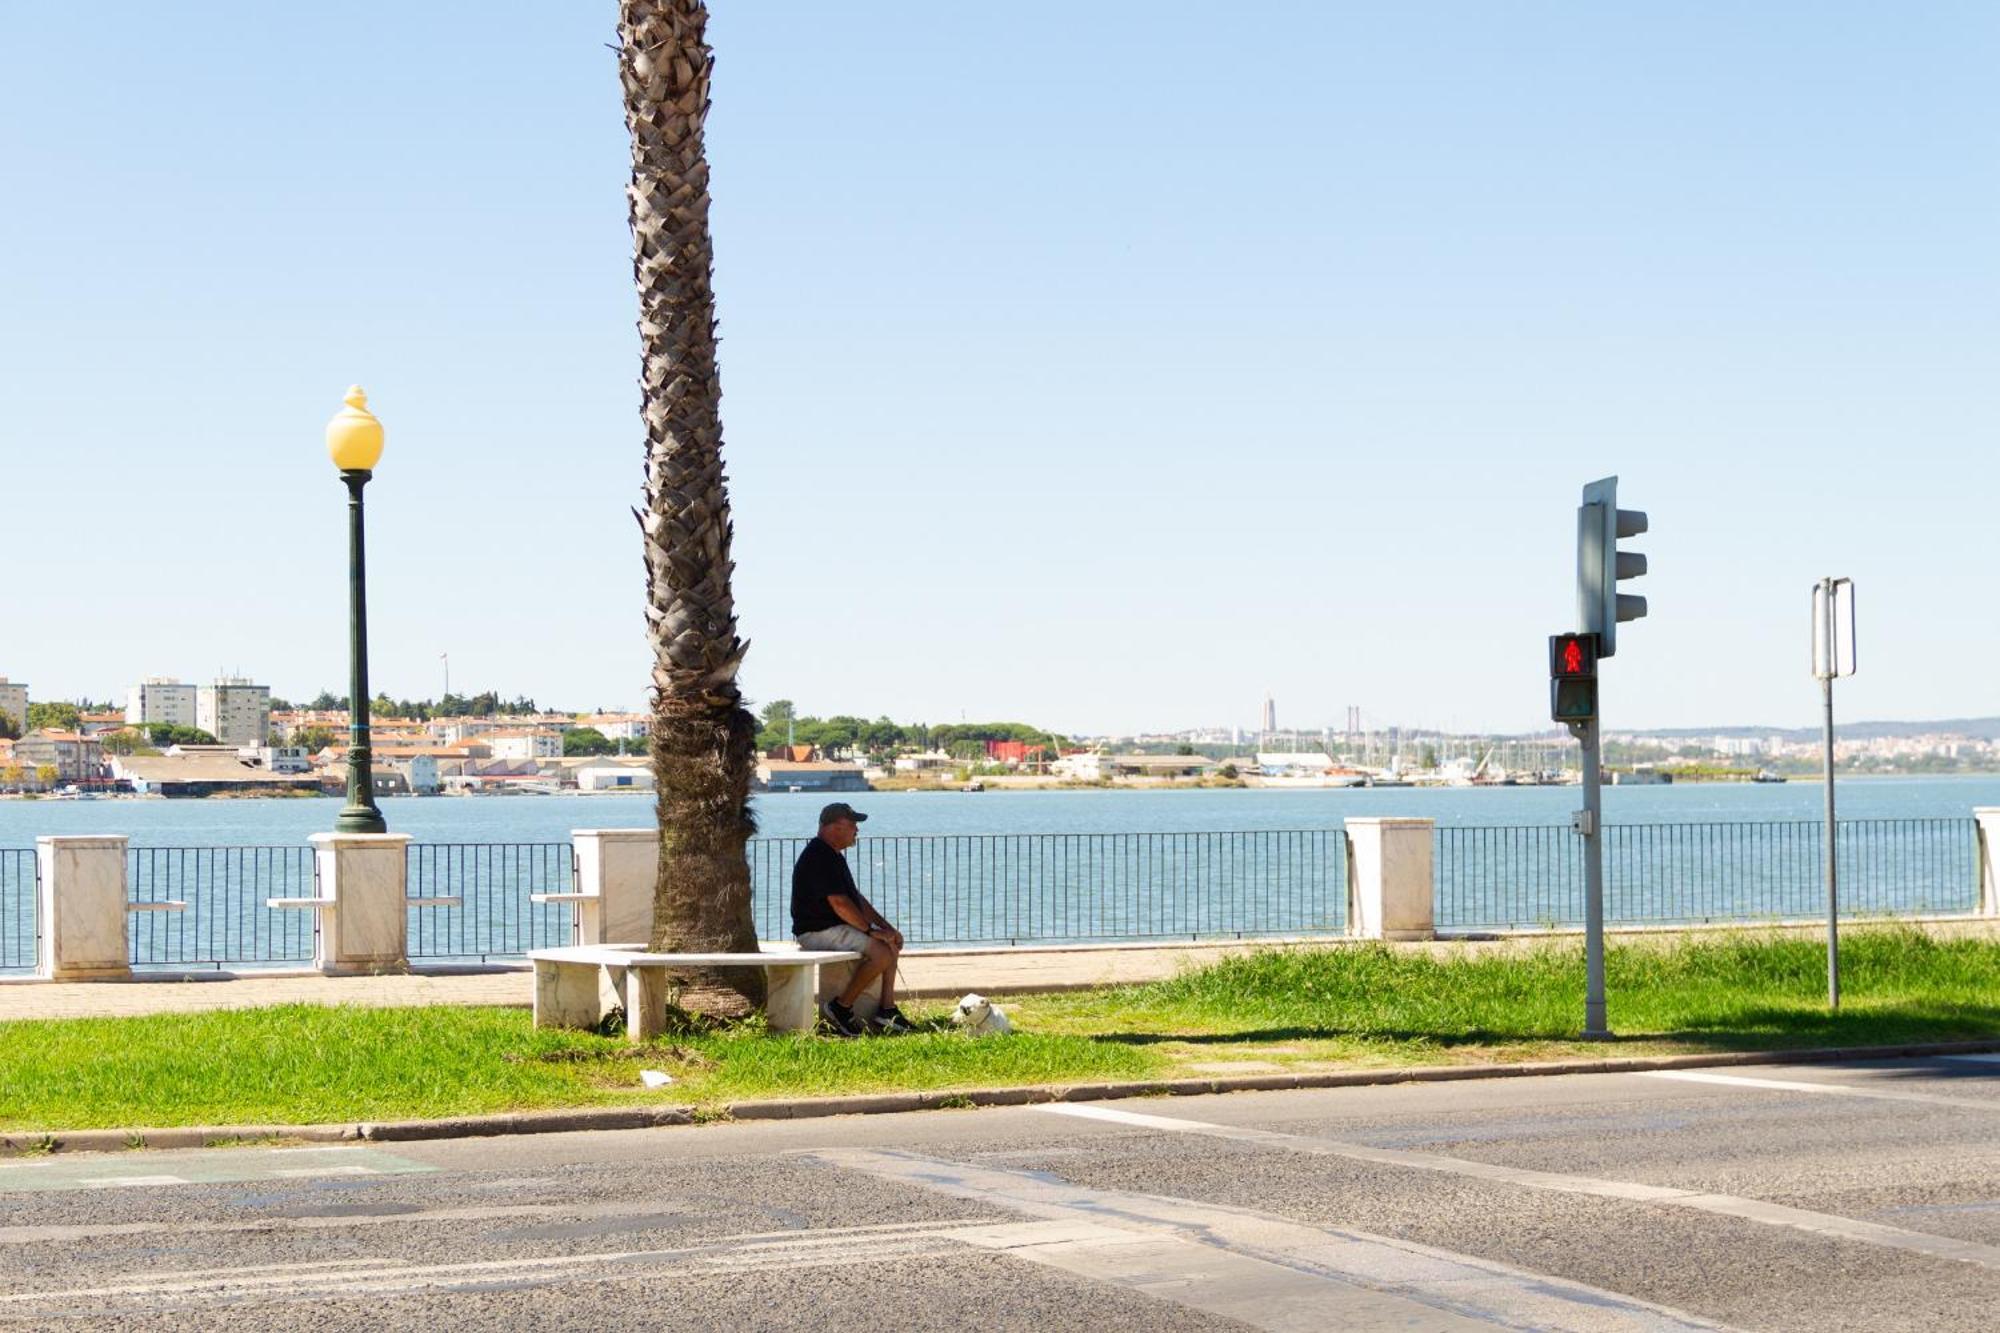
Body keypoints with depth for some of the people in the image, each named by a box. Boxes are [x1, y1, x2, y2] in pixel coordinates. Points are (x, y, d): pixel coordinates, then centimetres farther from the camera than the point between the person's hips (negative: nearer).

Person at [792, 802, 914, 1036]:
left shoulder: (834, 856, 17)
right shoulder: (819, 857, -19)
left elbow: (857, 898, 20)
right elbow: (839, 903, -24)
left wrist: (886, 927, 11)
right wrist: (871, 930, -17)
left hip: (835, 927, 11)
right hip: (817, 932, -11)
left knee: (892, 944, 10)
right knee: (882, 951, -22)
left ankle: (887, 1010, 6)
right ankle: (841, 1007, -13)